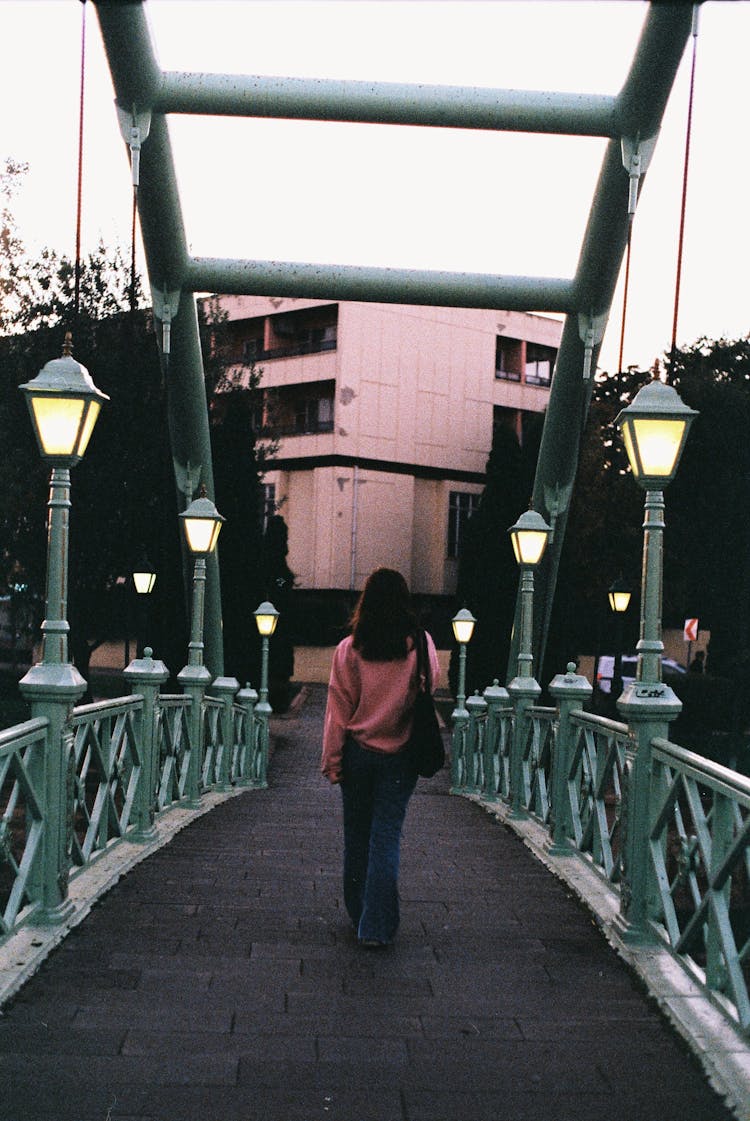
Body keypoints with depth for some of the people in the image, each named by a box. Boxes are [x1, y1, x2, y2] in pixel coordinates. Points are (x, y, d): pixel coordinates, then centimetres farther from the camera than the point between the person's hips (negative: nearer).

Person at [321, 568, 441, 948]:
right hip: (400, 756, 0)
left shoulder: (349, 648, -6)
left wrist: (332, 760, 1)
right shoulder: (421, 645, -6)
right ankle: (377, 926, -1)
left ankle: (358, 914, 26)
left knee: (357, 835, 14)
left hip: (358, 753, 0)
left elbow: (338, 708, -4)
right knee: (386, 837, 2)